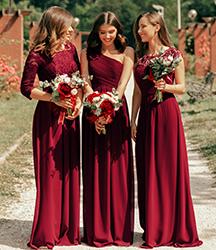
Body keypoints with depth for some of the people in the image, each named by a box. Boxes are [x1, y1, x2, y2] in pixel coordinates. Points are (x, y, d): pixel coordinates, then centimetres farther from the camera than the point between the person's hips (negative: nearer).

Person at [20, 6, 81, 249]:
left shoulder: (70, 48, 8)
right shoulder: (38, 53, -10)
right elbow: (26, 88, -11)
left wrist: (78, 102, -3)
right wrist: (55, 99, -18)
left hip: (70, 116, 6)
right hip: (48, 117, -6)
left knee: (69, 172, 9)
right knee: (50, 173, -2)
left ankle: (67, 229, 21)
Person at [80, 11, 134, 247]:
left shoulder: (126, 52, 4)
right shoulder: (87, 53, 9)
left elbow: (122, 83, -8)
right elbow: (85, 84, -1)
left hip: (117, 110, -1)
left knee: (119, 169, 0)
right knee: (95, 170, 2)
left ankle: (120, 229, 7)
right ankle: (97, 231, 8)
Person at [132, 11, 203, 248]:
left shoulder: (173, 54, -1)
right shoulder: (140, 57, 11)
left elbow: (181, 87, 0)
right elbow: (137, 91, 11)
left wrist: (166, 86, -19)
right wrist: (133, 120, 7)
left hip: (167, 113, -4)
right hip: (146, 115, 5)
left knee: (170, 168, -1)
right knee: (148, 172, 5)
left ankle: (174, 229, 9)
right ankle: (154, 230, 15)